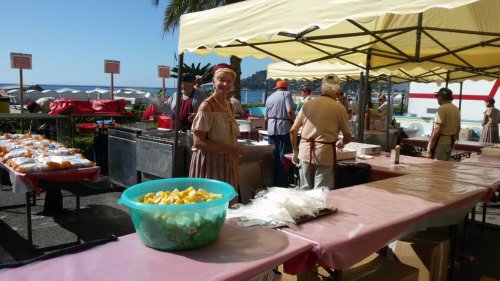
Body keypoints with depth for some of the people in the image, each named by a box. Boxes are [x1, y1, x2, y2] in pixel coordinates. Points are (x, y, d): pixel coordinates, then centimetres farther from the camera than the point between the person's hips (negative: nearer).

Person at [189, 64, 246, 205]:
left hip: (227, 163, 7)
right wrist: (228, 148, -21)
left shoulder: (229, 105, 9)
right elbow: (198, 141, -18)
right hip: (209, 162, -7)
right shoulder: (207, 106, -14)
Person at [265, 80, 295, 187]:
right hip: (284, 129, -5)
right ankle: (283, 184, 3)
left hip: (271, 130, 5)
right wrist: (295, 122, 0)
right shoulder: (287, 94, 0)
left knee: (274, 157, 11)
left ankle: (274, 183, 17)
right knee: (284, 157, 0)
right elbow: (290, 111, -16)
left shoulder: (269, 97, 17)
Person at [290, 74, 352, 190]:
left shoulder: (308, 105, 8)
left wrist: (295, 152, 18)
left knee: (305, 191, 14)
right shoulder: (339, 108, -1)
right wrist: (340, 143, 26)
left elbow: (293, 131, 7)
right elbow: (348, 137, 4)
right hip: (325, 155, -3)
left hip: (305, 153, 4)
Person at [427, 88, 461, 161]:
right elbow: (458, 128, 18)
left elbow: (437, 129, -20)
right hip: (451, 142, 9)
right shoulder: (456, 109, 12)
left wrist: (430, 145, -16)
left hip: (441, 142, -9)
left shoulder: (442, 108, -14)